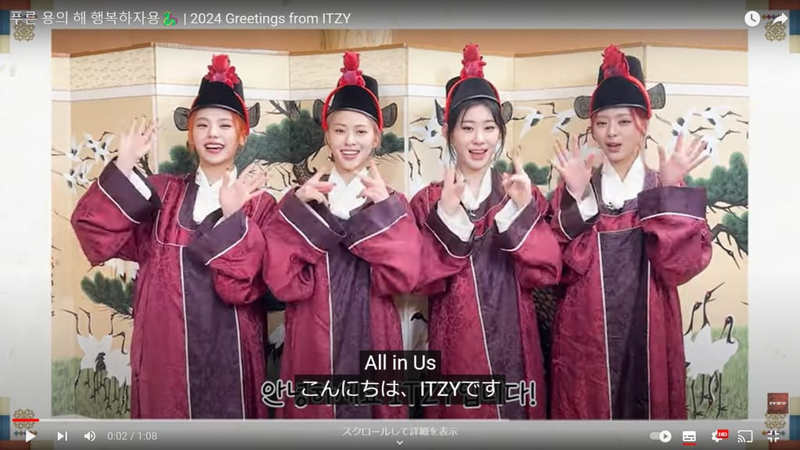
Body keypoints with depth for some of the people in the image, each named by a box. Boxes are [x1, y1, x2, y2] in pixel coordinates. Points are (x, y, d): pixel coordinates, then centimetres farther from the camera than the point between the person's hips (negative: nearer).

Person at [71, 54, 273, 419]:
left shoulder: (258, 203, 1)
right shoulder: (161, 193, 5)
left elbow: (243, 286, -13)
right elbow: (97, 233, -10)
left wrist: (232, 217, -24)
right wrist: (124, 166, -19)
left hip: (231, 354, -1)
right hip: (167, 354, 1)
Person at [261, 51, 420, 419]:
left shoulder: (391, 203, 4)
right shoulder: (301, 198, 3)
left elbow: (401, 278, -11)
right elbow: (282, 282, -9)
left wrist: (382, 208, -18)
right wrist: (300, 208, -16)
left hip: (371, 343, 0)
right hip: (313, 345, 0)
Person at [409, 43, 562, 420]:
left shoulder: (520, 192, 4)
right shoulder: (430, 200, 0)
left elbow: (546, 272, -7)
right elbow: (421, 281, -11)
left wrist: (522, 210, -19)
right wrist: (447, 215, -20)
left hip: (512, 342, 2)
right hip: (456, 344, -1)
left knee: (514, 408, 11)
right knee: (462, 411, 8)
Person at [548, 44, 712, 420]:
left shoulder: (667, 189, 3)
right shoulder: (574, 190, 2)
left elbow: (680, 266, -11)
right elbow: (560, 268, -9)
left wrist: (668, 191, -16)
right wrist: (577, 197, -16)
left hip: (647, 334, 0)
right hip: (585, 336, 0)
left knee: (648, 406, 10)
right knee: (587, 409, 8)